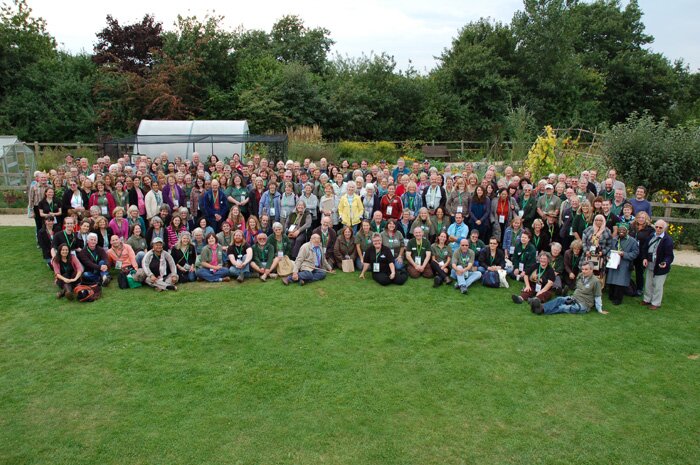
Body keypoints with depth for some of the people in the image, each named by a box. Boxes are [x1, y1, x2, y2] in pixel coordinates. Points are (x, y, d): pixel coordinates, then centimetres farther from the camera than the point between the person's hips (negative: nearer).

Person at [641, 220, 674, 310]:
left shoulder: (668, 240, -18)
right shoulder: (651, 236, 2)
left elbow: (669, 255, -19)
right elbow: (646, 248, 12)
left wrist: (665, 263, -36)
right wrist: (645, 258, -2)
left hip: (660, 267, -6)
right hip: (650, 265, 6)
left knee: (657, 286, 6)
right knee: (648, 284, 20)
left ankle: (656, 303, 21)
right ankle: (647, 299, 37)